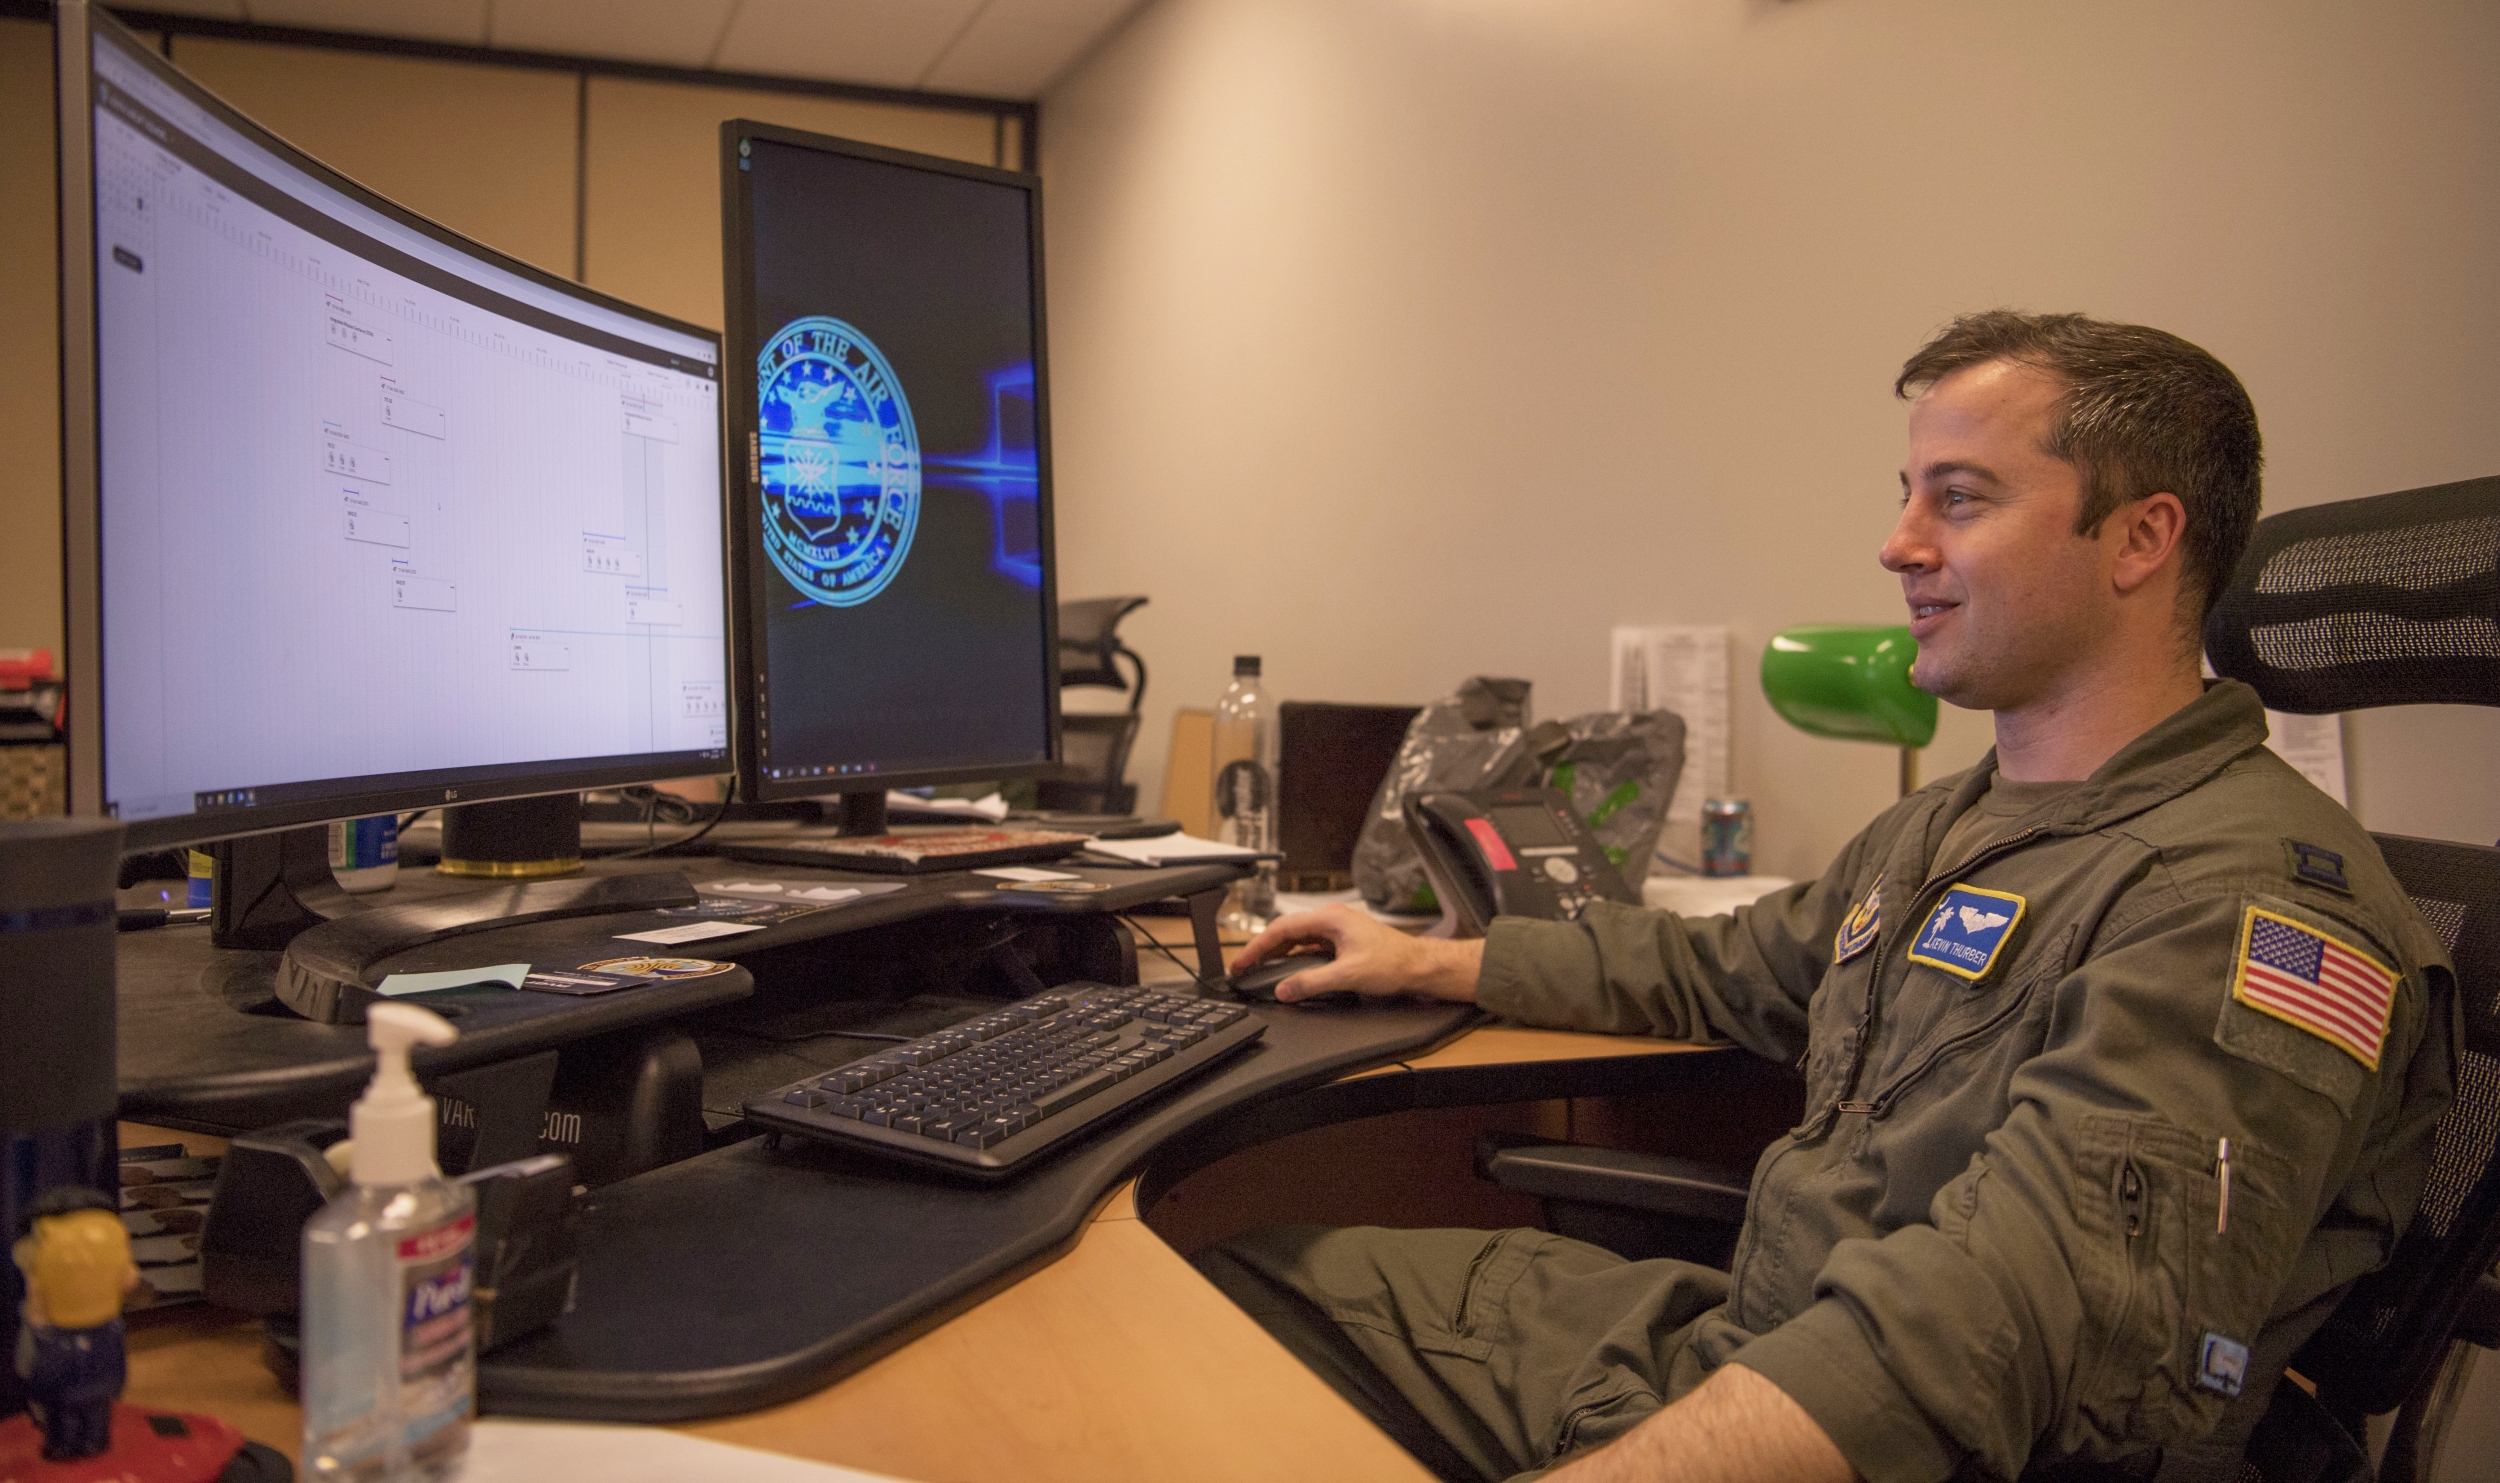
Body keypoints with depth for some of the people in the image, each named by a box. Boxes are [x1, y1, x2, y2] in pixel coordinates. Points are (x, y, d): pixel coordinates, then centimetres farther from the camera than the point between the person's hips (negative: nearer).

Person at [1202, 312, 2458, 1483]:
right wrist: (1426, 962, 24)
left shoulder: (2255, 893, -20)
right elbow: (1719, 968, 28)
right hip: (1707, 1343, 9)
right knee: (1229, 1276, 6)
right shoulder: (1940, 829, 13)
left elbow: (1994, 1319, -33)